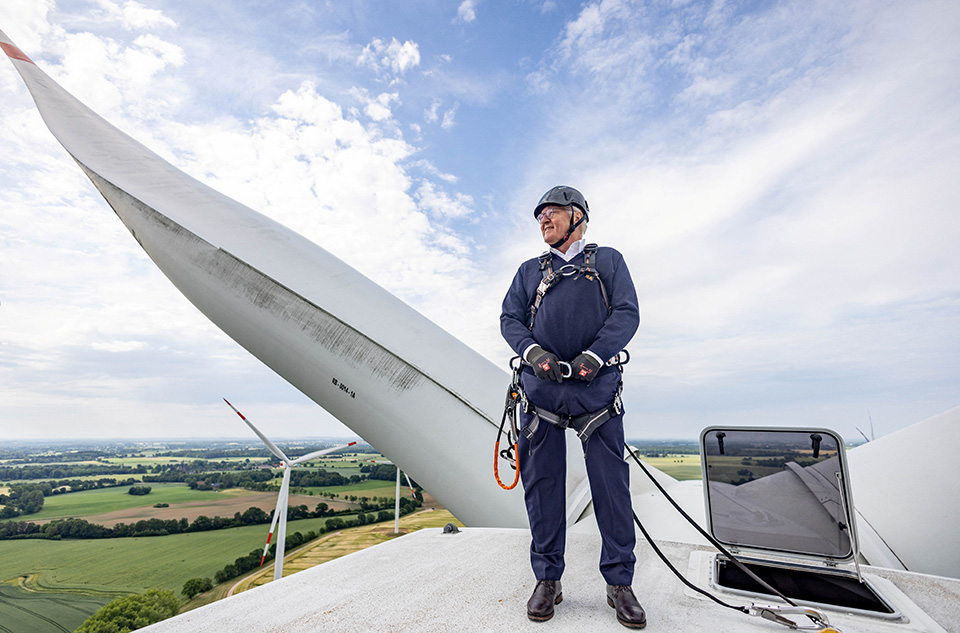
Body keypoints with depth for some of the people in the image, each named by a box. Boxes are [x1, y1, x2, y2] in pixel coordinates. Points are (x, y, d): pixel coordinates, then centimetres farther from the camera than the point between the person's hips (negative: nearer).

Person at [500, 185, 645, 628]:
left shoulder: (608, 261, 15)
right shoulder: (530, 270, 21)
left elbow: (627, 314, 3)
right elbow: (509, 318, 11)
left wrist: (594, 355, -14)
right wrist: (532, 351, -9)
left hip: (596, 387, -2)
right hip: (541, 387, 2)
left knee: (611, 484, 0)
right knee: (541, 483, 4)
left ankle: (619, 583, 16)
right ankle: (547, 580, 19)